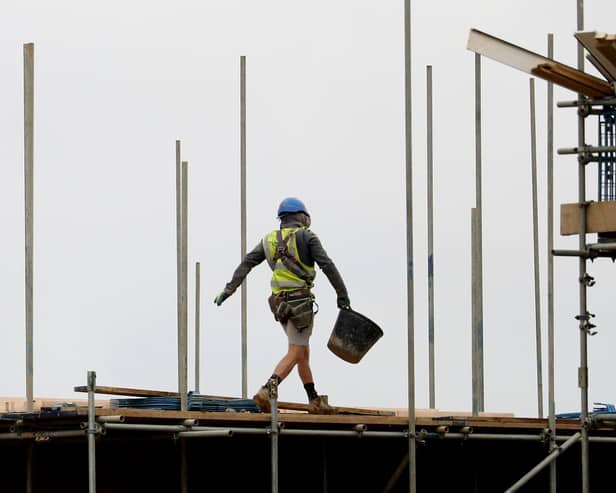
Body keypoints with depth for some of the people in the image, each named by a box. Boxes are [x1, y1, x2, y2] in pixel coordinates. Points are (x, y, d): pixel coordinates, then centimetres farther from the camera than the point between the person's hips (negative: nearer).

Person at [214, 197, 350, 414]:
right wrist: (342, 295, -5)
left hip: (279, 302, 7)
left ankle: (315, 401, 19)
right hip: (300, 301, -7)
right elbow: (327, 266, -9)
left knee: (304, 351, 16)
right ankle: (266, 392, -28)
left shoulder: (270, 239, 13)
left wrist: (229, 289, 0)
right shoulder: (307, 237, -2)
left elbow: (246, 263, 3)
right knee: (295, 353, -9)